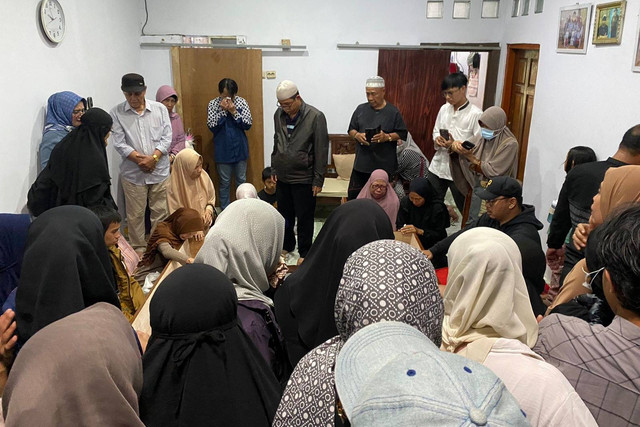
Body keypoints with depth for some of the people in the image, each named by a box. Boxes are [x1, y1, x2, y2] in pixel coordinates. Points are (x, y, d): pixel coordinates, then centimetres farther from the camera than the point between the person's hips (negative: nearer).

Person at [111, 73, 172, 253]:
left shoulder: (160, 109, 2)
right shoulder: (117, 113, -1)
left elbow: (166, 138, -2)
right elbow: (119, 143, -7)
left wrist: (153, 158, -16)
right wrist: (141, 160, -17)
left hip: (160, 171, 1)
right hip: (132, 173, -1)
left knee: (161, 211, 8)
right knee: (135, 214, 8)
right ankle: (138, 248, 22)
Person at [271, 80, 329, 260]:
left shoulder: (315, 117, -13)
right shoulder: (279, 114, 4)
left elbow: (321, 150, -11)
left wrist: (318, 179, -12)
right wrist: (274, 169, 13)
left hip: (304, 178, -5)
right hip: (282, 177, 5)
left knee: (304, 218, 5)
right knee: (284, 215, 17)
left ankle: (304, 253, 21)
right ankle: (286, 246, 35)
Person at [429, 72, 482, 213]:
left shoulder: (475, 114, -12)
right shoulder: (444, 109, 6)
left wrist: (456, 145, -23)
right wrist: (437, 139, -4)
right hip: (438, 166, 6)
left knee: (466, 210, 8)